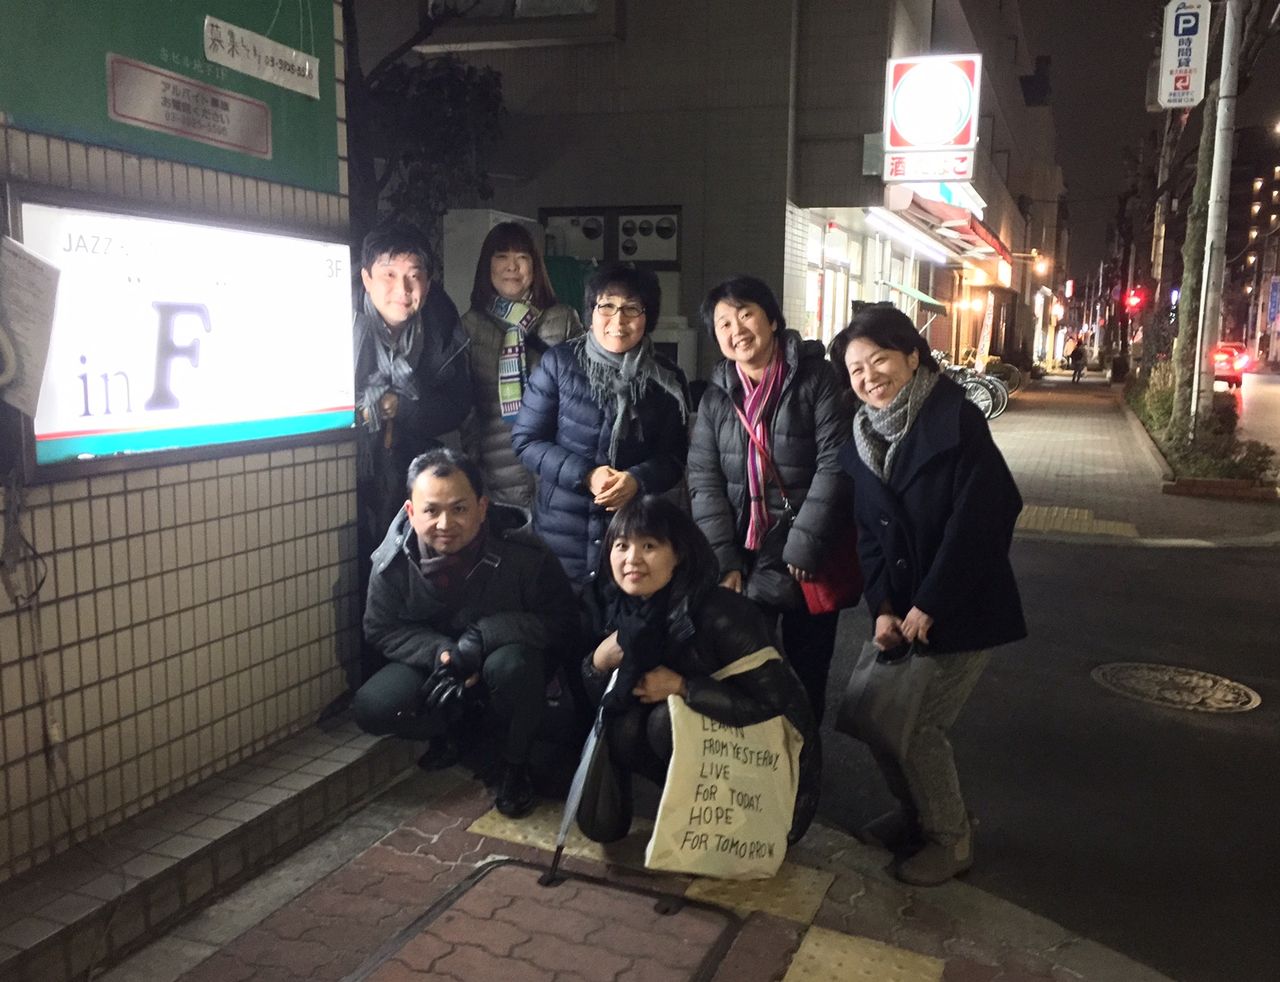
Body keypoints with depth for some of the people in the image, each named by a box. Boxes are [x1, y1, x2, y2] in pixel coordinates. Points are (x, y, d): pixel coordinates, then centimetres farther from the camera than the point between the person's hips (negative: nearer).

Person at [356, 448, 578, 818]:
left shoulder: (522, 553, -27)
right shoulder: (392, 562, -18)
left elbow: (562, 622, -22)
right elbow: (382, 630, -6)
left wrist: (481, 638, -34)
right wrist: (440, 653, -26)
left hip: (508, 654, -2)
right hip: (432, 659, 3)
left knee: (511, 664, -38)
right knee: (372, 707, -22)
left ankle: (515, 765, -7)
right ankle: (447, 729, 13)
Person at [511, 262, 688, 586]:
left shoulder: (666, 379, 3)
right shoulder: (559, 363, -3)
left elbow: (674, 456, 4)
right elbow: (526, 439, -3)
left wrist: (637, 479, -18)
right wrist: (585, 475, -16)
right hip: (562, 533, -1)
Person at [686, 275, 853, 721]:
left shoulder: (816, 379, -6)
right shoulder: (716, 397, 7)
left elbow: (834, 464, -12)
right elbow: (703, 481, 2)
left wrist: (803, 546, -17)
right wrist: (725, 561, -8)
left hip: (808, 559, -3)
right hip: (745, 558, 3)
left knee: (807, 669, 11)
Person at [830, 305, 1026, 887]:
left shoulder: (956, 420, -15)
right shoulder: (861, 440, 5)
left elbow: (976, 521, -20)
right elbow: (868, 534, 5)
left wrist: (927, 607, -18)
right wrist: (882, 608, -8)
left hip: (963, 610, -6)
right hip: (902, 612, 6)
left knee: (918, 726, -5)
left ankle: (950, 841, 19)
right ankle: (915, 814, 33)